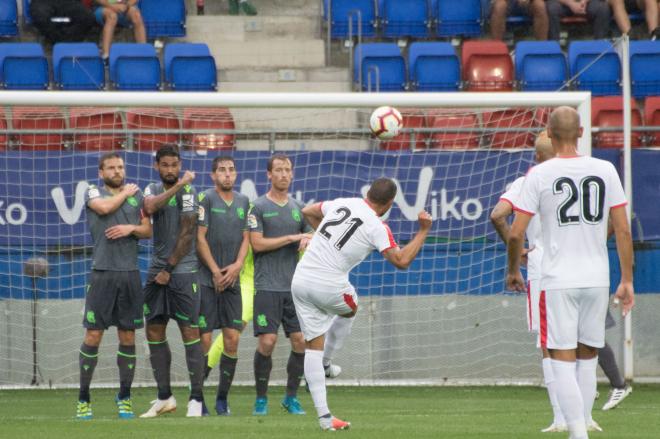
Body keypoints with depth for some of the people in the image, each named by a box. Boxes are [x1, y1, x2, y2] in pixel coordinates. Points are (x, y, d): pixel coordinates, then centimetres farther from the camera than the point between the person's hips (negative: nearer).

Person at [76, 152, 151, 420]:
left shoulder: (137, 195, 15)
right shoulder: (93, 192, 6)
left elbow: (148, 230, 14)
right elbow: (104, 207, -15)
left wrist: (132, 228, -6)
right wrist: (126, 192, 1)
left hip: (130, 274, 3)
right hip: (102, 273, -3)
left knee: (127, 337, 5)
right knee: (93, 335, -6)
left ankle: (124, 397, 14)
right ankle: (84, 399, 1)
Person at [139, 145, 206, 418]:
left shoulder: (188, 191, -5)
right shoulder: (153, 189, 11)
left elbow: (187, 233, -9)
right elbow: (150, 207, -13)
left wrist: (169, 268, -11)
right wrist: (177, 186, -20)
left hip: (182, 270, -6)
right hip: (157, 269, 6)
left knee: (190, 332, -8)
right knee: (154, 332, 6)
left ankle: (196, 399, -7)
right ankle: (164, 398, 15)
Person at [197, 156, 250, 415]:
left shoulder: (243, 202, 12)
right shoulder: (205, 199, -4)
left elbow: (245, 238, 12)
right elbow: (200, 238, -7)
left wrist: (237, 265, -5)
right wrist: (215, 271, -9)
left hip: (232, 279, 5)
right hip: (206, 279, -5)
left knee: (232, 339, -1)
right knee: (204, 340, -6)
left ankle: (222, 398, 10)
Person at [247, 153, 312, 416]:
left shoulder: (298, 208, 14)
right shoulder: (259, 207, -1)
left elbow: (312, 235, 21)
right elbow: (257, 244, -9)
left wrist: (308, 240, -4)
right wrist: (292, 238, -8)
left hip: (294, 286, 5)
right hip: (268, 286, -5)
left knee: (300, 342, -2)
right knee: (267, 342, -11)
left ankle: (291, 397, 13)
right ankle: (261, 399, 3)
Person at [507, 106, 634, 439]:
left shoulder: (539, 175, -7)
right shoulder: (605, 171, 1)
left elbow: (516, 233, -6)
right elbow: (623, 230, 1)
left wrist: (513, 271, 11)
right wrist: (627, 280, 8)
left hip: (558, 282, -3)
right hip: (597, 280, 3)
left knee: (563, 362, -2)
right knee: (587, 361, 15)